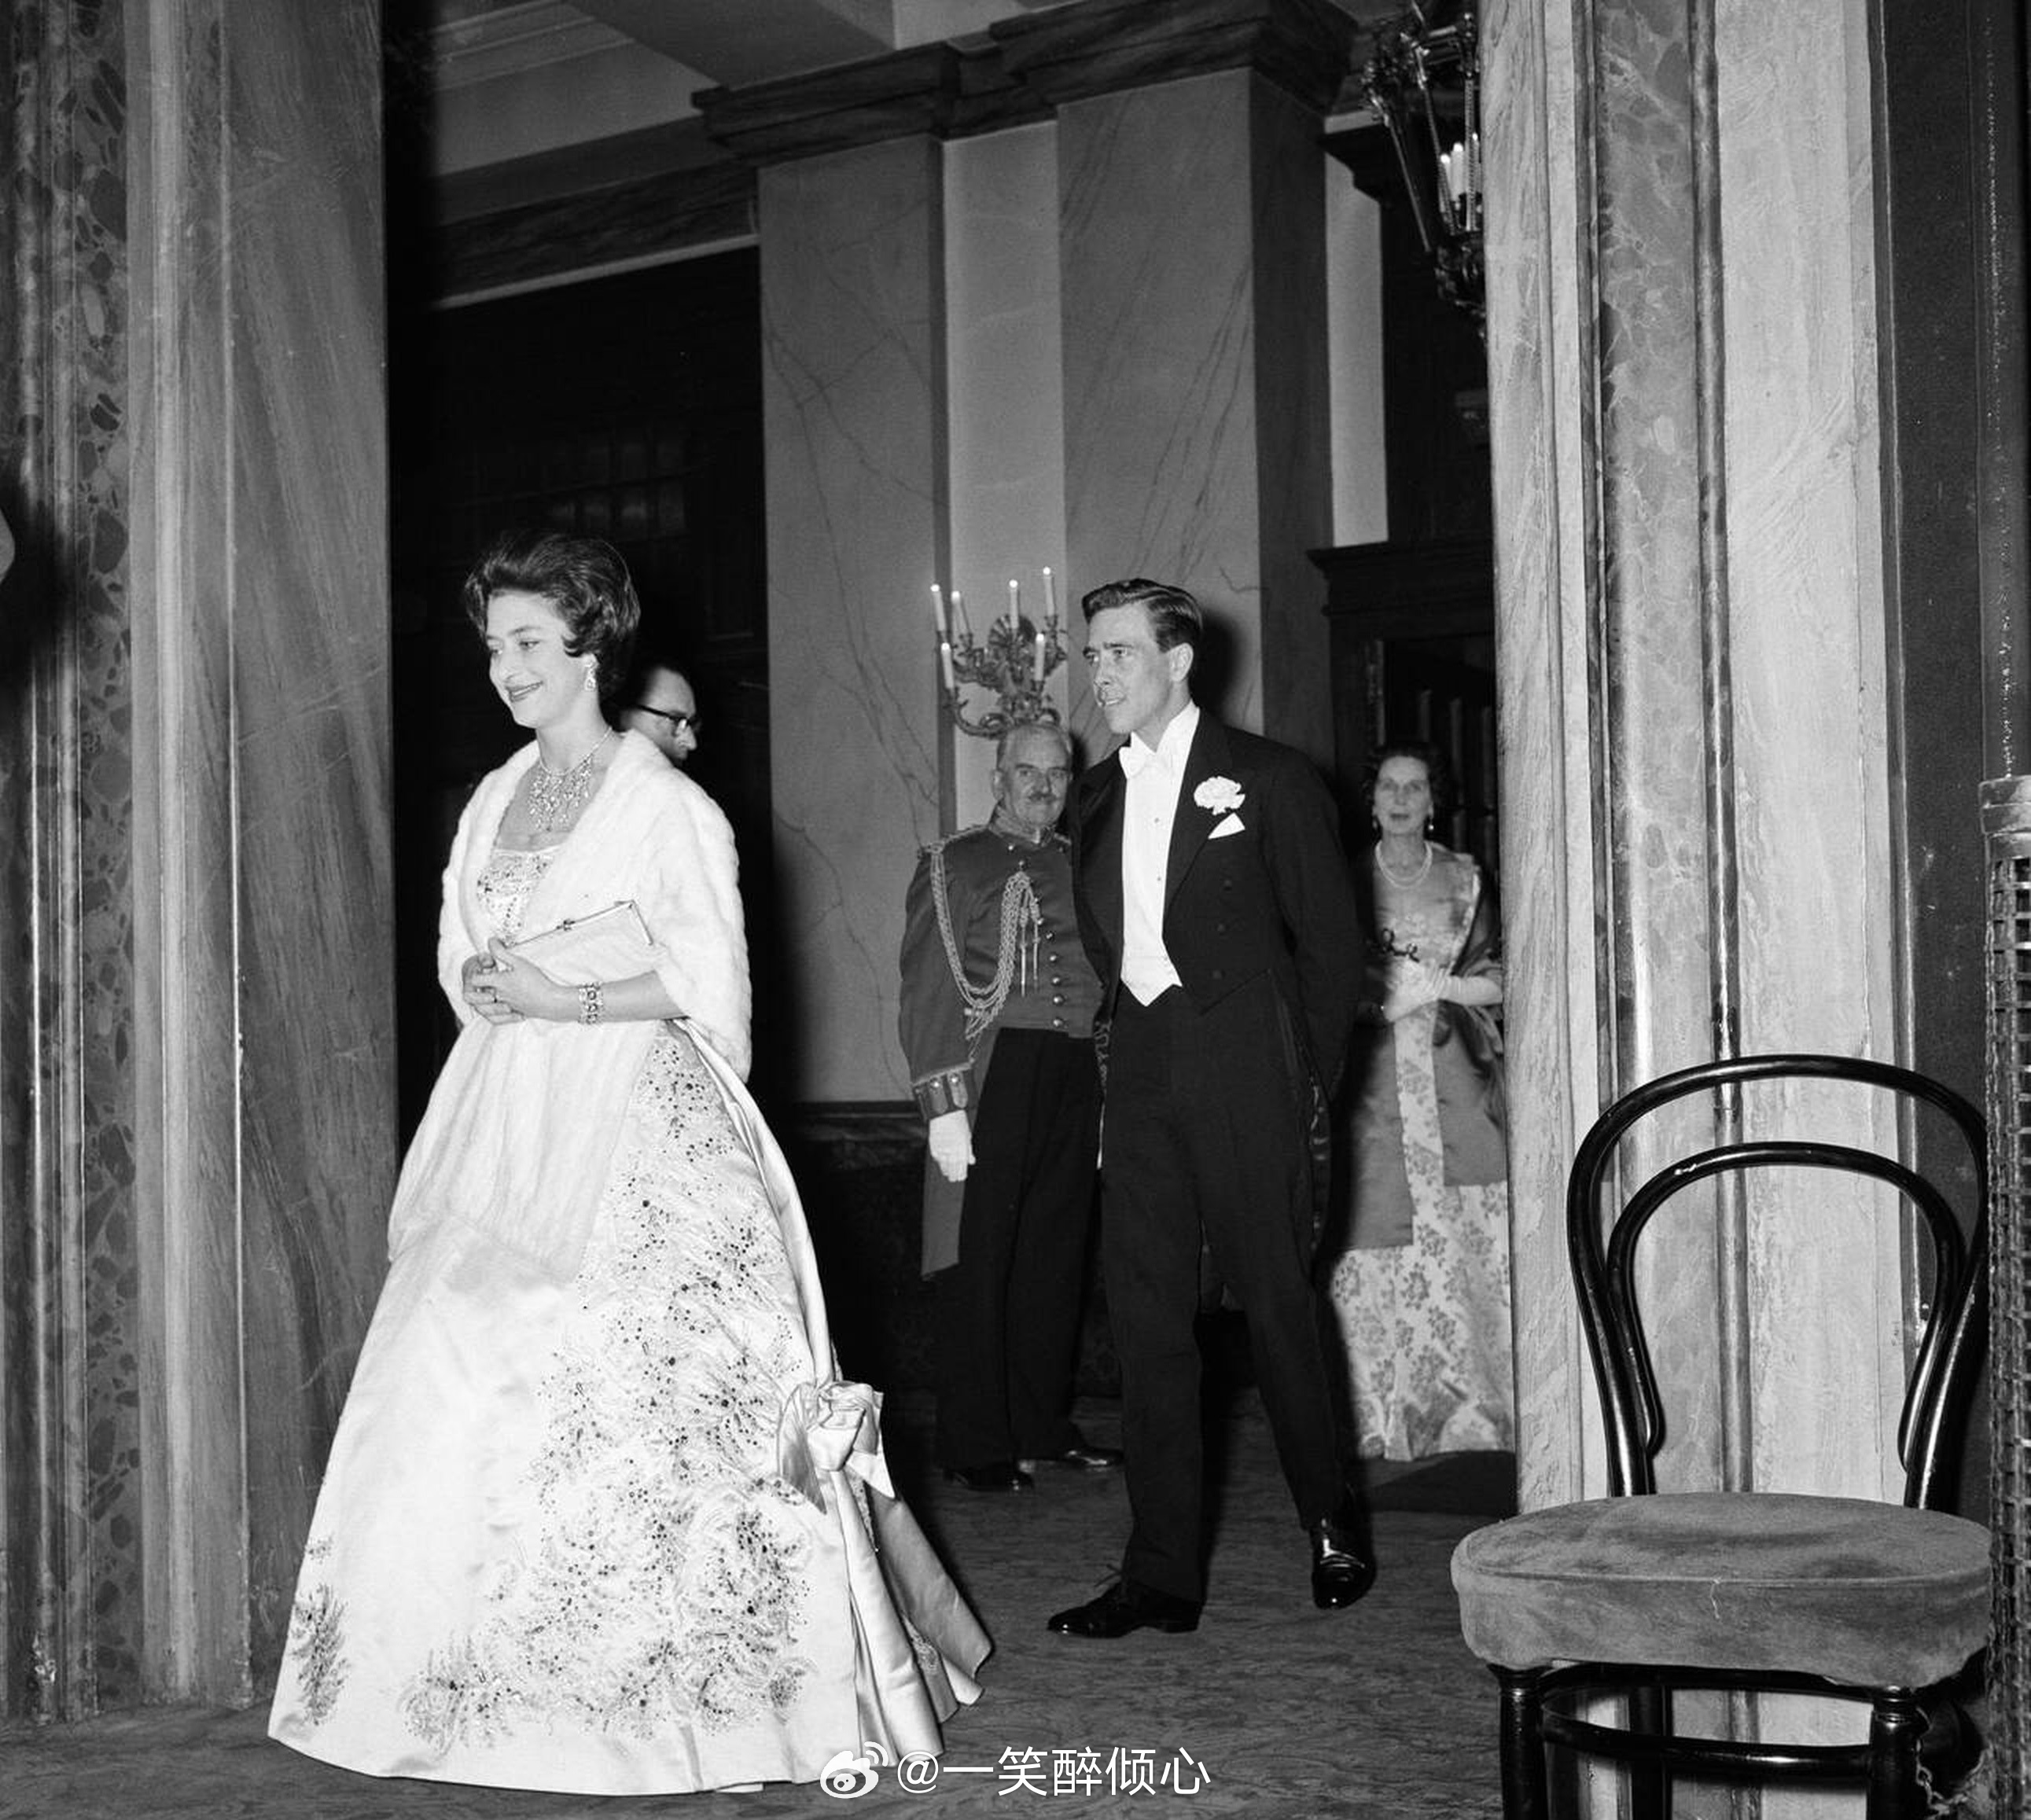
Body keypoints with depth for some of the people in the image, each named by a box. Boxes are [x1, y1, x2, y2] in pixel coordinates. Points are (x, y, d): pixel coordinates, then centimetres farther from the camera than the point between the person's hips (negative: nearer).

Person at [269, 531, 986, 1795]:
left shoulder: (668, 807, -4)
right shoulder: (494, 801, 15)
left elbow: (710, 986, -7)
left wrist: (574, 1002, -16)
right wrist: (491, 983, -2)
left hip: (635, 1132, -6)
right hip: (510, 1133, 6)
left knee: (641, 1392, -6)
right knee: (470, 1385, 0)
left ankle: (679, 1689, 6)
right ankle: (515, 1679, 10)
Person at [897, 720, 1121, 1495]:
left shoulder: (1085, 867, 17)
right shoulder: (951, 865, 4)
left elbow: (1109, 985, 18)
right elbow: (925, 995, -2)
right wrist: (941, 1105, -11)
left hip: (1076, 1076, 5)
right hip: (990, 1076, -4)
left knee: (1056, 1257, 8)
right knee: (978, 1262, -3)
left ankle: (1042, 1426, 19)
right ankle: (976, 1446, 4)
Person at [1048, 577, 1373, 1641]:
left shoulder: (1267, 779, -1)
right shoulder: (1097, 796, 14)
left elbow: (1329, 937, 0)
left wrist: (1312, 1082, -2)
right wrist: (1127, 1049, 7)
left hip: (1243, 1072, -5)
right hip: (1139, 1075, 5)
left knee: (1276, 1303, 1)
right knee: (1145, 1319, 2)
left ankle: (1332, 1529, 22)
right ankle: (1161, 1574, 8)